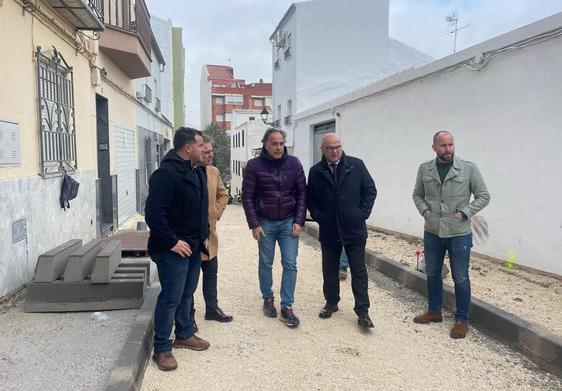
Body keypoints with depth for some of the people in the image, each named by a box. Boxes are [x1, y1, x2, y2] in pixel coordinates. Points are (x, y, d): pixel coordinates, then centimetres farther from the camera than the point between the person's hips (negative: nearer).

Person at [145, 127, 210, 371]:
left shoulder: (196, 172, 11)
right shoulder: (166, 173, -18)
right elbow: (153, 212, -24)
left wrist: (204, 236, 14)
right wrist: (171, 242, -21)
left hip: (193, 246, 9)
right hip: (174, 248, -9)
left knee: (187, 293, 19)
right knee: (171, 298, -1)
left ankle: (184, 335, 35)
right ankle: (161, 349, 13)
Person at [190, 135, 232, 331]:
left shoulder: (214, 171, 6)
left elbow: (223, 194, 20)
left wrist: (216, 213, 9)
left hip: (209, 232, 7)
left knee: (211, 272, 18)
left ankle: (212, 309, 34)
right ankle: (188, 315, 21)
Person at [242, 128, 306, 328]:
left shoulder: (294, 163, -1)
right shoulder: (254, 165, -6)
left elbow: (302, 193, 1)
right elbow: (247, 197, -4)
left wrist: (299, 221, -5)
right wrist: (254, 224, -9)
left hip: (289, 222, 1)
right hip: (265, 223, -1)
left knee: (290, 264, 0)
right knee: (266, 264, 11)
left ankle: (287, 307, 9)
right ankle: (268, 299, 31)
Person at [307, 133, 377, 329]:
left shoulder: (356, 165, -3)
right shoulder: (315, 171, 1)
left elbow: (370, 190, 1)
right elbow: (310, 198, 9)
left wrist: (363, 213, -6)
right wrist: (317, 216, -2)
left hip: (354, 228, -2)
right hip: (328, 230, 2)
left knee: (359, 271, 2)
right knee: (329, 269, 14)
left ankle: (362, 311, 10)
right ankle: (331, 303, 31)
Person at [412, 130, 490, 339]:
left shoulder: (469, 168, -7)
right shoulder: (425, 169, 1)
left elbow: (484, 196, -2)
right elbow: (417, 194, 12)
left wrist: (464, 213, -12)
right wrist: (425, 211, -4)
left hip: (459, 234, -3)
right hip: (432, 232, 3)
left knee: (460, 278, 6)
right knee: (432, 274, 16)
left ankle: (462, 320, 23)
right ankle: (434, 311, 35)